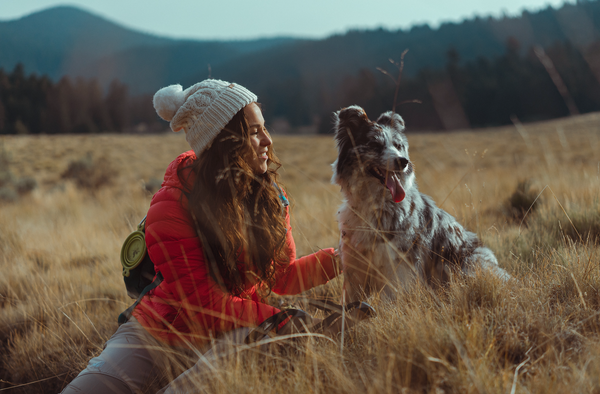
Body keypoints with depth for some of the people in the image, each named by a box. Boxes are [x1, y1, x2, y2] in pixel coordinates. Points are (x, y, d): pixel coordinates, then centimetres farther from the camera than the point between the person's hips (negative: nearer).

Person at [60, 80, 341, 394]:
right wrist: (280, 316, -24)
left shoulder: (268, 195, -2)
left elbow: (283, 277, 4)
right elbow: (204, 305, -19)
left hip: (235, 330, 4)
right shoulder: (171, 208, -19)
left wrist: (336, 259, -11)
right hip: (163, 330, -3)